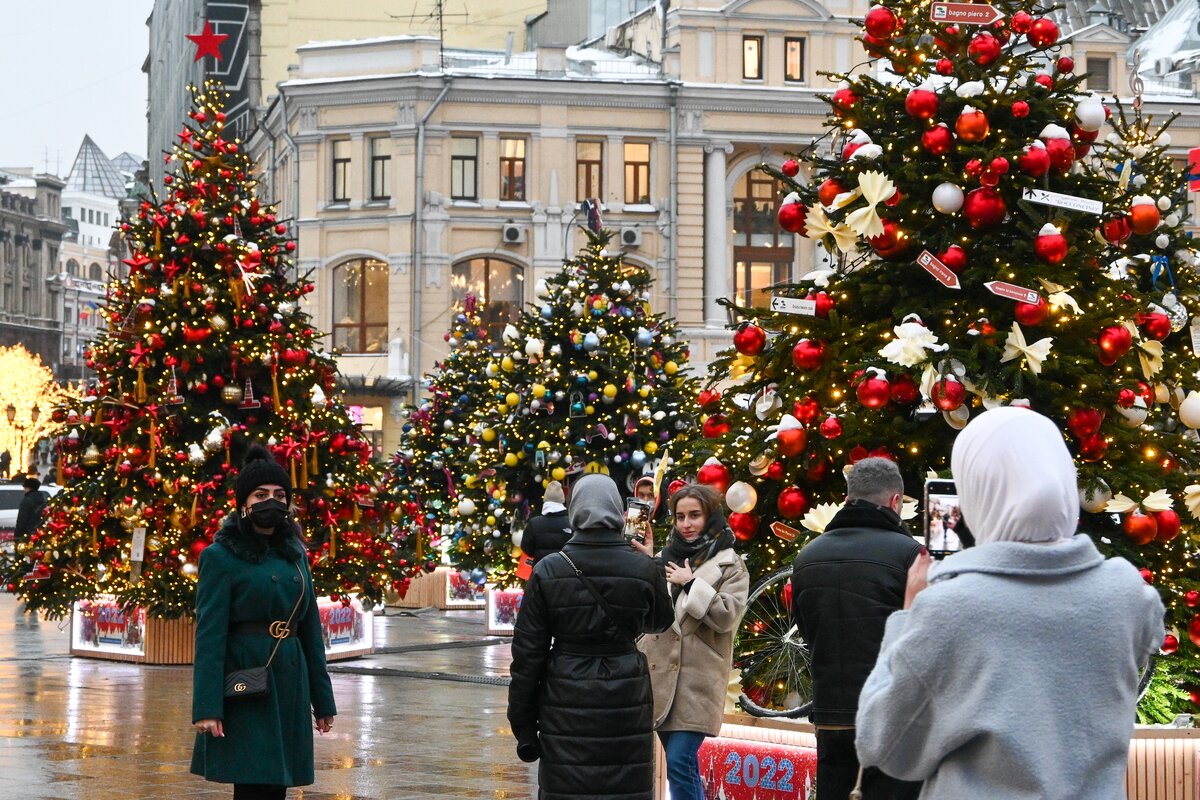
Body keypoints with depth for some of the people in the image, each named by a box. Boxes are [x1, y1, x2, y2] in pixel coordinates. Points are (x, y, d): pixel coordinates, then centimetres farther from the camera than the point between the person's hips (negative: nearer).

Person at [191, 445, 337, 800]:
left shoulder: (294, 555, 13)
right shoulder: (220, 557, -5)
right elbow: (209, 634, -10)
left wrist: (322, 700, 15)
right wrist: (206, 707, -17)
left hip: (290, 685, 6)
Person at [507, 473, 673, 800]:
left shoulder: (548, 571, -4)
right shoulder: (644, 569, -4)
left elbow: (527, 653, -2)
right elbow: (659, 621, 18)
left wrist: (523, 724, 6)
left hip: (566, 705, 0)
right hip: (626, 700, 1)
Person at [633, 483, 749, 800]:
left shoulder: (729, 565, 1)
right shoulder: (666, 558, 14)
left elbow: (727, 616, -11)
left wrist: (691, 584, -12)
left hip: (697, 678, -5)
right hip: (662, 674, 5)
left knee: (679, 762, -14)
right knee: (682, 763, 10)